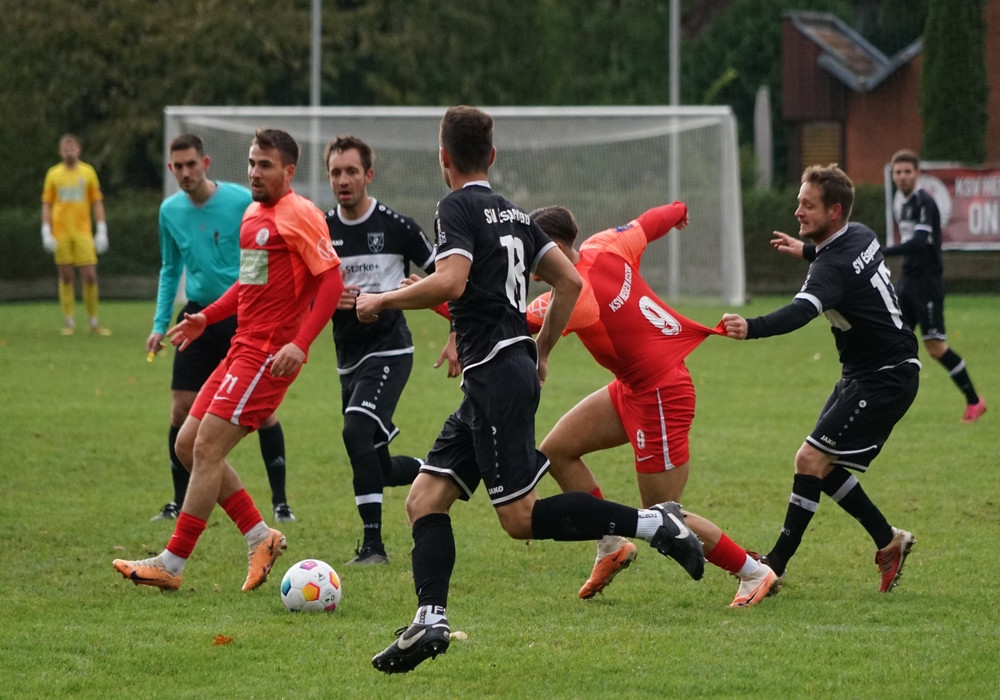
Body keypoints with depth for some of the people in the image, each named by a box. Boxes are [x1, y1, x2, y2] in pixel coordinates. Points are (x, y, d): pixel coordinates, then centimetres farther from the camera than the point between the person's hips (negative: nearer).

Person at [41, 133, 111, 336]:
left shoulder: (88, 172, 6)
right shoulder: (53, 174, 6)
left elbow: (97, 203, 8)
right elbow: (46, 205, 8)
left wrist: (102, 232, 1)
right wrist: (46, 233, -1)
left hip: (83, 233, 0)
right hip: (61, 233, 0)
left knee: (90, 276, -6)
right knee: (66, 277, 2)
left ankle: (94, 321, 4)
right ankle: (69, 322, 8)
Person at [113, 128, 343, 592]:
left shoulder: (300, 216, -11)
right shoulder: (253, 214, 17)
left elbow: (331, 281, -16)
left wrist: (300, 344, -24)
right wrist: (207, 317, 17)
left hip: (270, 355, -10)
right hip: (242, 348, 10)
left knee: (207, 448, -12)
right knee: (188, 445, 8)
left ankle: (172, 565, -8)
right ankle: (260, 538, 15)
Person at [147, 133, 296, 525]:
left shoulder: (241, 201, -10)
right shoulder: (170, 211, 5)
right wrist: (160, 324, 9)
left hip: (244, 316, -4)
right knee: (181, 409, -1)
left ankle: (280, 502, 6)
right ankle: (180, 503, 12)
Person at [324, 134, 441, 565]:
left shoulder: (396, 227, -7)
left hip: (389, 351, -6)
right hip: (349, 357, 6)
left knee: (356, 432, -27)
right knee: (379, 467, 10)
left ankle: (373, 542, -23)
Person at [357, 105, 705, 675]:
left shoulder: (458, 207, -7)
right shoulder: (512, 212, 17)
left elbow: (450, 283, -22)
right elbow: (570, 281, 19)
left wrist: (381, 301, -9)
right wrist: (540, 354, 26)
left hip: (496, 374, -9)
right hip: (514, 369, 9)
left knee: (521, 517, -10)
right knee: (426, 499, 6)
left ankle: (652, 524, -11)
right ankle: (431, 621, -6)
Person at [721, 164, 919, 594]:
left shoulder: (834, 266, -26)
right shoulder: (860, 236, 3)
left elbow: (801, 312, -46)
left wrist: (752, 328, -62)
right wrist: (808, 250, 37)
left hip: (884, 379, -10)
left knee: (812, 459, -15)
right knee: (823, 467, 10)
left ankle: (776, 565, -12)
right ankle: (888, 542, 20)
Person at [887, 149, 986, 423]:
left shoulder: (923, 202, -14)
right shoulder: (901, 206, 13)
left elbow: (920, 242, -27)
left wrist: (882, 252, -33)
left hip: (926, 282, -9)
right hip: (907, 281, 9)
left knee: (935, 346, -8)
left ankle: (974, 401, 3)